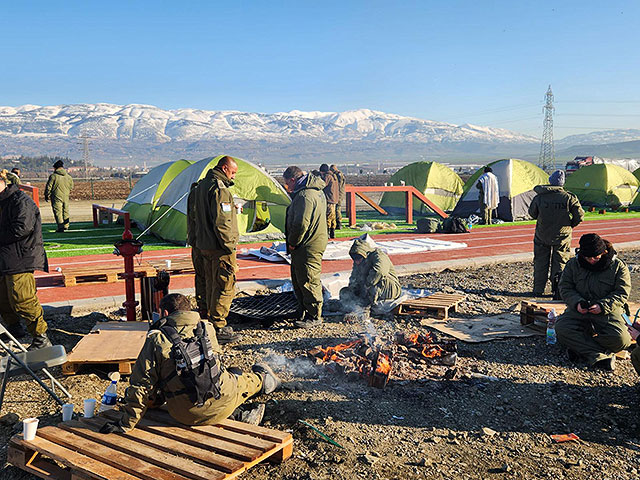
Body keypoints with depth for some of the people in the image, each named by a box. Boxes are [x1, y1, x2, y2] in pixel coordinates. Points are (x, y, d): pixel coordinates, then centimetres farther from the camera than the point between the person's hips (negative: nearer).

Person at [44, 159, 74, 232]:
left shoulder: (53, 176, -9)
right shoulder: (69, 177, 6)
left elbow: (48, 187, -7)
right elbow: (71, 187, 14)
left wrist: (46, 195, 5)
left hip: (56, 197, -5)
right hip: (66, 197, 5)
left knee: (58, 211, -3)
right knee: (65, 211, 14)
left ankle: (61, 227, -11)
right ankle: (66, 226, 19)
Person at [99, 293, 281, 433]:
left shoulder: (156, 340, -8)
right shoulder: (207, 328, 2)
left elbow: (141, 384, -9)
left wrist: (126, 423, 1)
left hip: (187, 415, -1)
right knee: (240, 382, 31)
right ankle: (262, 378, 57)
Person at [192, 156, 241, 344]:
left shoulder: (201, 186, 15)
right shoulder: (219, 189, -18)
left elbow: (197, 217, 21)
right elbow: (222, 222, -22)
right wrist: (229, 246, -16)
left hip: (204, 244, 10)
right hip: (219, 247, -10)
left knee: (212, 285, 18)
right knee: (225, 287, -4)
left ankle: (212, 322, 27)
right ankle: (219, 328, 0)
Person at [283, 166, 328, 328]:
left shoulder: (305, 196, -21)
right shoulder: (315, 190, 14)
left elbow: (301, 224, -27)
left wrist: (292, 243, -12)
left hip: (308, 248, -11)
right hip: (313, 243, 11)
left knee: (308, 281, -2)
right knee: (298, 279, 19)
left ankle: (314, 316, 9)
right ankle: (303, 311, 31)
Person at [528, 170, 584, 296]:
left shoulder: (539, 197, -6)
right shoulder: (569, 197, -9)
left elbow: (532, 213, 7)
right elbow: (580, 216, -6)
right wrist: (571, 225, 11)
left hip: (542, 235, 1)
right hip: (562, 236, -1)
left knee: (540, 262, 13)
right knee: (560, 262, 10)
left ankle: (538, 289, 17)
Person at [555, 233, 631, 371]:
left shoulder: (618, 266, 0)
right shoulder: (573, 264, 4)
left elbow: (622, 293, -3)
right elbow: (565, 288, 5)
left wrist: (603, 306, -19)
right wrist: (577, 303, -14)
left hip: (607, 311, -1)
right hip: (579, 309, 2)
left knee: (620, 339, -30)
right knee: (561, 328, -29)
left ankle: (580, 346, -12)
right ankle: (601, 356, -30)